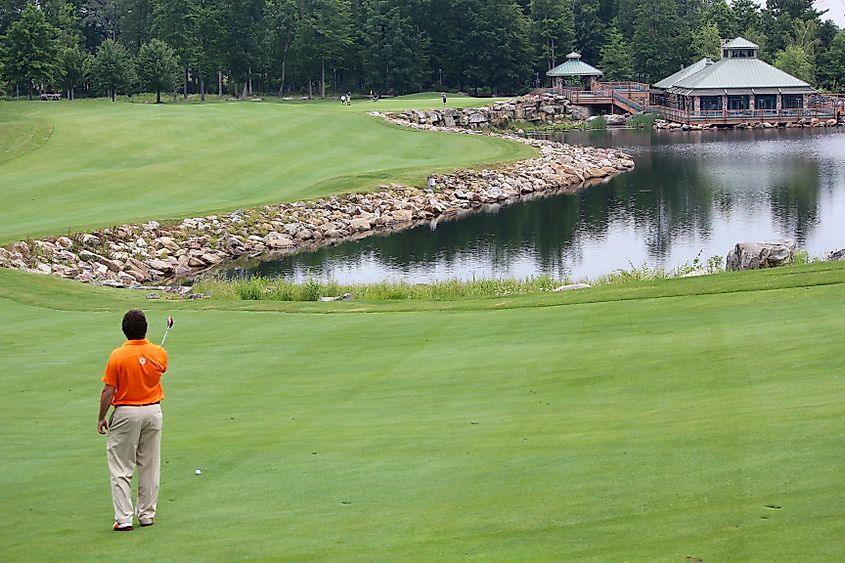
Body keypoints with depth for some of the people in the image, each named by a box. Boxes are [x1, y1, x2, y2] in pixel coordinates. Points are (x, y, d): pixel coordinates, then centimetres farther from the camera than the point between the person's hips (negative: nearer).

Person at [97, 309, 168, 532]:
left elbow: (108, 391, -12)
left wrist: (101, 418, -1)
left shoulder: (117, 356, -16)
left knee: (121, 469, 2)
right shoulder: (159, 353, -6)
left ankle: (124, 519, -3)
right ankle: (147, 514, 18)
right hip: (153, 411, 3)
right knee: (150, 467, 13)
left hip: (126, 413, -3)